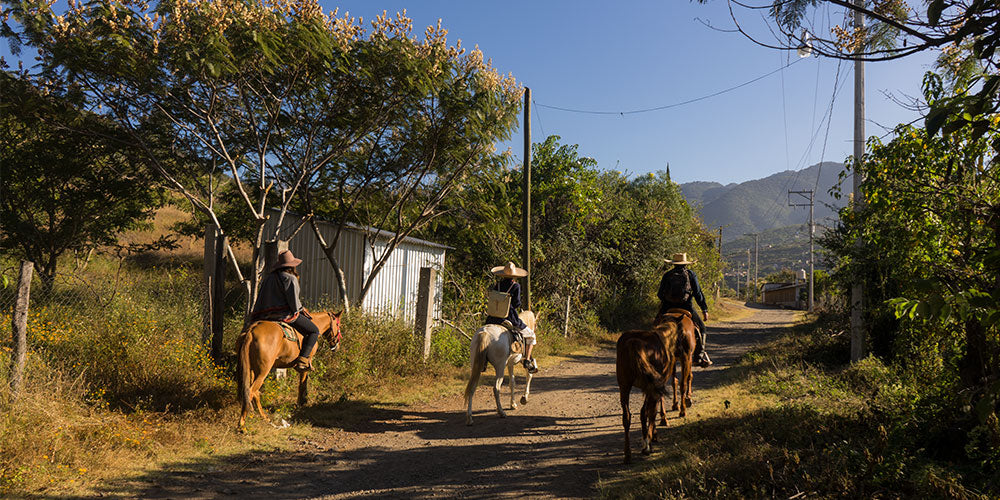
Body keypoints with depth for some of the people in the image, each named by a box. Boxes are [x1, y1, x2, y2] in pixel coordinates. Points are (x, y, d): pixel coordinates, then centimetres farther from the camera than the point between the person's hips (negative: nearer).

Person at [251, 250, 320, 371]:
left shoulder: (268, 278, 15)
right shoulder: (290, 279, -10)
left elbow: (261, 299, 16)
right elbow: (294, 301, -15)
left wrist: (255, 316, 23)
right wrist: (299, 309, 5)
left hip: (265, 315, 8)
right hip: (285, 314, -8)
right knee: (314, 331, -1)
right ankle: (302, 360, -15)